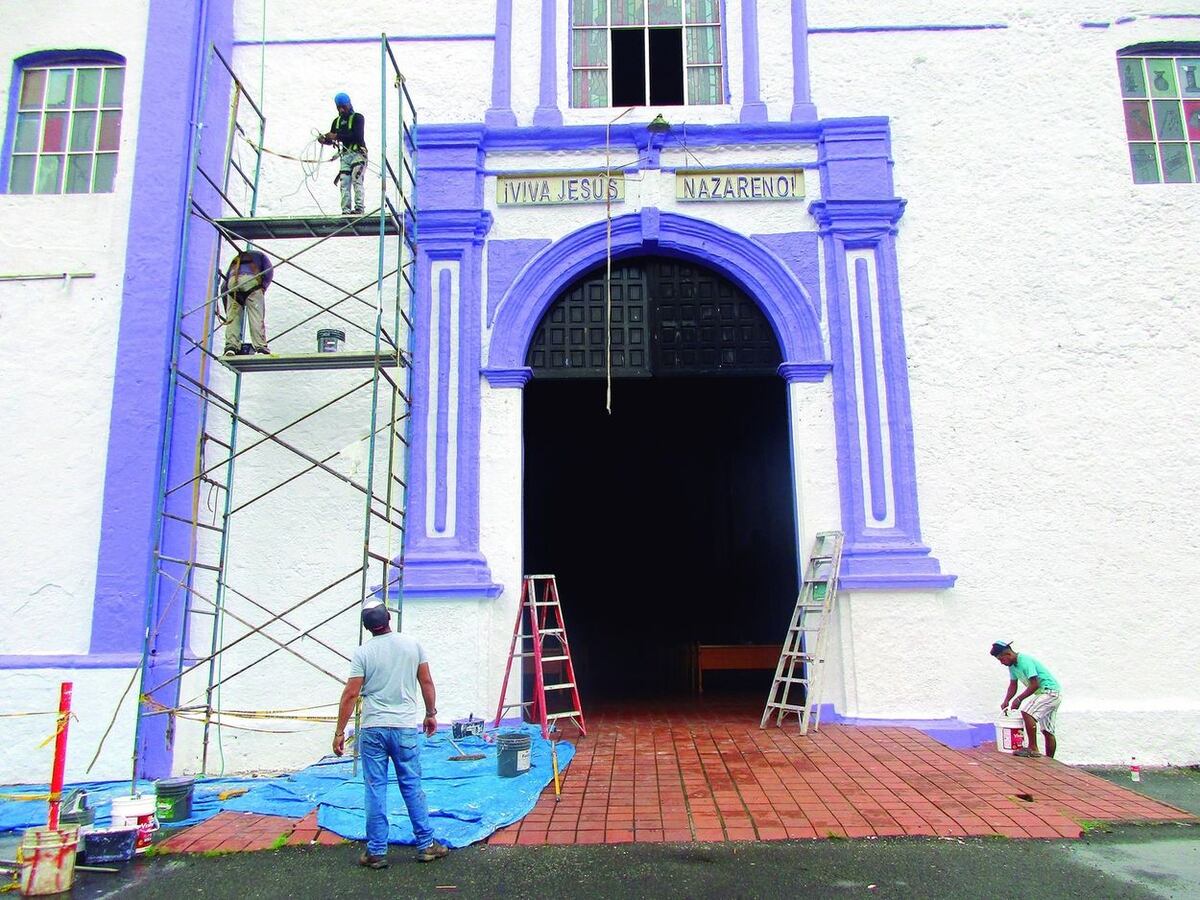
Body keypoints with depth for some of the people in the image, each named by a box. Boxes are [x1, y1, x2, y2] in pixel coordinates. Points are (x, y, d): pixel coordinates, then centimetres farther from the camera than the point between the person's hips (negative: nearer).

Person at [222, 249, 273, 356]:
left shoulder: (235, 259, 42)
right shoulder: (259, 255, 35)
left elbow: (225, 285, 32)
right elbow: (269, 271, 10)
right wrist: (263, 287, 6)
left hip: (233, 281, 3)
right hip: (252, 281, -3)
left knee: (232, 317, -1)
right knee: (257, 318, -9)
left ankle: (231, 346, -17)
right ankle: (260, 347, -20)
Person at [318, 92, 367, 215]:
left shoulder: (358, 117, -2)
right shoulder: (337, 121, 17)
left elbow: (357, 135, -18)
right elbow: (332, 139, 17)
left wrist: (337, 136, -23)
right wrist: (324, 140, -8)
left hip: (358, 153, -6)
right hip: (345, 155, 6)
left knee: (356, 179, -20)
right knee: (344, 183, -1)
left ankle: (359, 207, -22)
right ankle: (346, 211, -2)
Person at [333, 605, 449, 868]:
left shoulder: (363, 652, -5)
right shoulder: (412, 644, 2)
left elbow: (351, 694, -8)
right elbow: (426, 682, 7)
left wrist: (340, 732, -2)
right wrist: (431, 713, 19)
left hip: (373, 729, -1)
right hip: (405, 727, 1)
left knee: (375, 790, 6)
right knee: (412, 787, 9)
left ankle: (377, 852, 11)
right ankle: (426, 845, 15)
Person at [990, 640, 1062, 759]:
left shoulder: (1025, 661, -23)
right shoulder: (1012, 665, 7)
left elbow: (1034, 685, -25)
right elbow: (1013, 686, 13)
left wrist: (1019, 699, -19)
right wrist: (1006, 702, 0)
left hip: (1051, 691, -10)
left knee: (1027, 712, -26)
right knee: (1047, 731, 12)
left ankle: (1033, 749, -23)